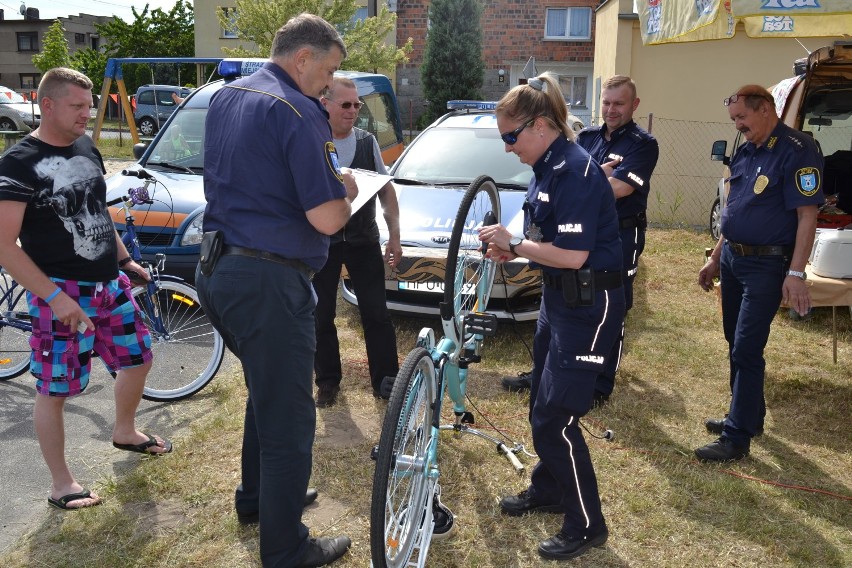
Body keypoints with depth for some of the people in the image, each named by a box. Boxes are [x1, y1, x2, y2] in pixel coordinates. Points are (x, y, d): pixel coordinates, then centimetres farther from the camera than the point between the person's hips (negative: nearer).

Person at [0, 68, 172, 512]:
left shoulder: (87, 149, 8)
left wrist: (125, 260, 17)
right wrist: (54, 297, -23)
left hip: (109, 284, 7)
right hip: (61, 293, -7)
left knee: (138, 359, 17)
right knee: (54, 390, 3)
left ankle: (125, 431, 43)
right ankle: (61, 484, 18)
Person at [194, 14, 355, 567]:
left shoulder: (225, 97, 12)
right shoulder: (298, 112, -16)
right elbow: (326, 218, -22)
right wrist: (345, 193, 1)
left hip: (216, 272, 9)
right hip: (268, 281, -9)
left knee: (267, 392, 28)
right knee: (288, 418, 4)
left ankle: (256, 496, 45)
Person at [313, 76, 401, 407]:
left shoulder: (367, 141, 4)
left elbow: (386, 190, 8)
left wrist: (394, 236, 3)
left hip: (363, 240, 2)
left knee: (376, 313, 3)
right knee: (321, 317, 7)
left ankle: (385, 380, 15)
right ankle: (328, 382, 23)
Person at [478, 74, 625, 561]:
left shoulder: (576, 171, -22)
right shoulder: (548, 167, 7)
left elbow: (573, 254, -27)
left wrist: (514, 243, -17)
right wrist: (515, 248, -3)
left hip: (589, 306, -10)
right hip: (560, 298, 10)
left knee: (555, 419, -4)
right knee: (542, 406, 21)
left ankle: (588, 524, 14)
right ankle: (548, 490, 41)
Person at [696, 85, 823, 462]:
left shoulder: (796, 151, -14)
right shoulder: (745, 152, 11)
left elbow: (807, 215, -17)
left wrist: (796, 274, -22)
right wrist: (715, 258, 19)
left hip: (766, 265, -8)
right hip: (732, 259, 8)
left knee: (746, 351, -6)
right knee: (736, 343, 15)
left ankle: (737, 437, 3)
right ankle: (747, 416, 30)